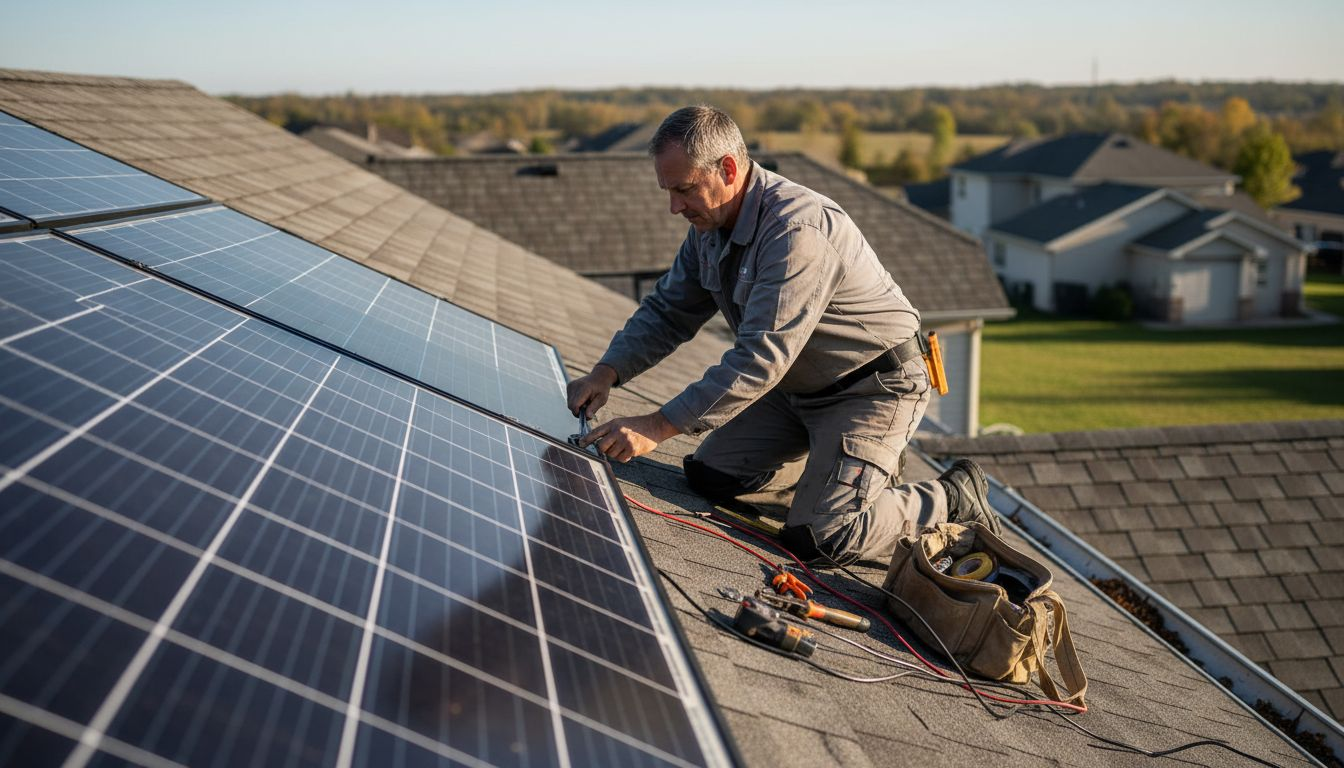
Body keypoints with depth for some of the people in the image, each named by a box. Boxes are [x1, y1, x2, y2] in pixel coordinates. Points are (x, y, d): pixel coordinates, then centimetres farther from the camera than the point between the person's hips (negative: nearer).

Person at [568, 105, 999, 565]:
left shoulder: (796, 230, -31)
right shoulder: (710, 225, -1)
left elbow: (761, 358, -35)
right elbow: (669, 311, 7)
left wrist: (658, 427, -37)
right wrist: (608, 373, -11)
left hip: (873, 387, -9)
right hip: (798, 387, 9)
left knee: (816, 539, -18)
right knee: (710, 476, 2)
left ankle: (955, 499, 4)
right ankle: (832, 474, 19)